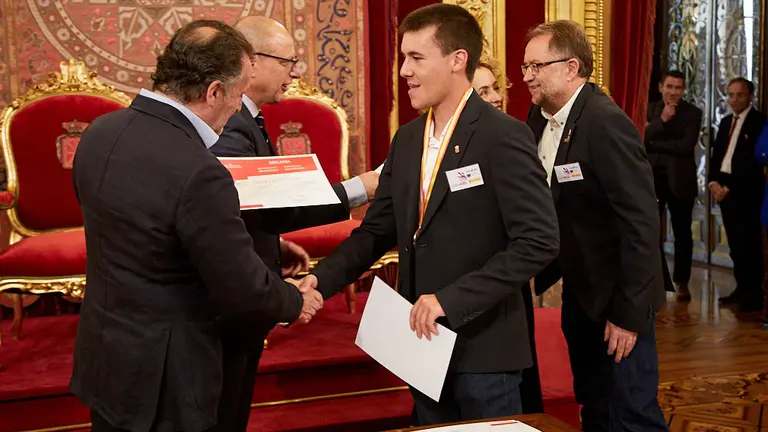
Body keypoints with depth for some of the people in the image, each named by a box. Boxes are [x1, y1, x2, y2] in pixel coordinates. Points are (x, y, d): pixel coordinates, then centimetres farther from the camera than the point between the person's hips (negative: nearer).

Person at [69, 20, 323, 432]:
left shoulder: (100, 132, -4)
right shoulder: (198, 172, -29)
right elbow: (243, 288, -21)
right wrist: (296, 302, 1)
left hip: (102, 356, 8)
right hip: (159, 378, -7)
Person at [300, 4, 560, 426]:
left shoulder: (503, 136, -14)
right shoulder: (406, 140, 8)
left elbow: (539, 240, -20)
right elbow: (377, 230, 9)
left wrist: (452, 299, -24)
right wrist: (321, 279, -6)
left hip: (482, 344, -6)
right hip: (423, 339, 7)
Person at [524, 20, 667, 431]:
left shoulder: (606, 123, -21)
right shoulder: (540, 118, 3)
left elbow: (641, 222, -23)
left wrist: (629, 313, -22)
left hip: (616, 296, -8)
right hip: (578, 291, 8)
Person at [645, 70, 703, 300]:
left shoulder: (692, 113, -4)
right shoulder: (650, 109, 5)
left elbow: (686, 145, -16)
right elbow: (643, 139, -8)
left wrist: (654, 143, -12)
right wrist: (662, 120, -20)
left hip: (679, 179, -2)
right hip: (652, 178, 3)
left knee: (682, 233, 5)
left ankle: (682, 282, 15)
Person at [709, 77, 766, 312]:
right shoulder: (726, 122, 17)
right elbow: (716, 153, 16)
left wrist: (730, 187, -15)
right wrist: (713, 181, -1)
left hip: (746, 190, -7)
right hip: (724, 188, 7)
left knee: (749, 243, -4)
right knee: (735, 243, 11)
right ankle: (742, 288, 18)